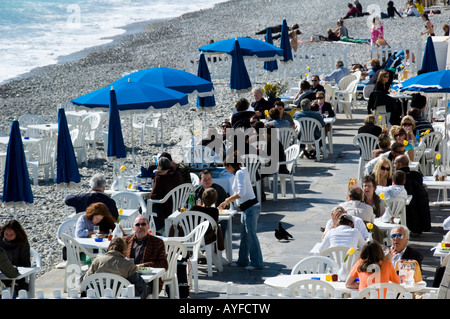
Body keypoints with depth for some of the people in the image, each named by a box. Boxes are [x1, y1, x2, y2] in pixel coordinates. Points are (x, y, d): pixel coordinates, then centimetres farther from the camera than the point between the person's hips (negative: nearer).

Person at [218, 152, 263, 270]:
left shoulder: (240, 173, -15)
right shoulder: (239, 173, 15)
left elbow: (241, 192, -24)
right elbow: (239, 193, 24)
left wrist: (228, 199, -11)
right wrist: (227, 202, 21)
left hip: (251, 208, -10)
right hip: (247, 208, 10)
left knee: (251, 235, -4)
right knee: (244, 235, 15)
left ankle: (257, 262, 2)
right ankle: (243, 260, 23)